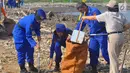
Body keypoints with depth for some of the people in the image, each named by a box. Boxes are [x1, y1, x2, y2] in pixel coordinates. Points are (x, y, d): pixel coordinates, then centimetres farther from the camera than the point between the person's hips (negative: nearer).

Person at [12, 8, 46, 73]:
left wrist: (38, 35, -14)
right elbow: (28, 36, -35)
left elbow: (37, 27, 4)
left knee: (30, 49, 9)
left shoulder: (37, 20, -15)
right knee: (21, 50, -9)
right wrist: (35, 44, -41)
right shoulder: (30, 21, -38)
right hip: (19, 31, -8)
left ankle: (31, 66, 19)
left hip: (26, 31, 8)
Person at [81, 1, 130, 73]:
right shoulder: (121, 15, 8)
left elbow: (93, 18, 2)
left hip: (113, 37, -7)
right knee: (115, 57, 18)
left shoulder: (107, 14, -6)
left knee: (113, 58, 2)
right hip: (121, 36, 7)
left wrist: (85, 17, 18)